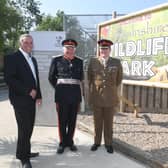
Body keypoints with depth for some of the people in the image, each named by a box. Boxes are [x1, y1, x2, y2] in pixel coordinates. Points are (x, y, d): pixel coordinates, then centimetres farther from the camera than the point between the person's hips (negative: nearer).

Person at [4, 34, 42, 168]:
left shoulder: (33, 59, 18)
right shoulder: (12, 58, -8)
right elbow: (9, 78, -17)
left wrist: (38, 95, 12)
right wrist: (28, 91, -17)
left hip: (31, 99, 7)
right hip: (20, 99, -7)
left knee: (29, 127, 11)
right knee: (24, 128, -4)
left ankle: (25, 152, 25)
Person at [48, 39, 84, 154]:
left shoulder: (79, 61, 6)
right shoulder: (56, 60, 0)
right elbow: (51, 77, 7)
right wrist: (59, 88, 10)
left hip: (75, 93, 2)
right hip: (62, 93, -2)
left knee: (72, 119, 10)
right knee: (62, 120, 5)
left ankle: (70, 142, 25)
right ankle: (62, 143, 20)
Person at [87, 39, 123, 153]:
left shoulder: (116, 62, -1)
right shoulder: (93, 61, -1)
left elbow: (119, 79, 11)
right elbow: (89, 78, 10)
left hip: (110, 98, 0)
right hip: (96, 97, 0)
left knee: (109, 122, 9)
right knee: (97, 122, 11)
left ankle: (109, 144, 22)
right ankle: (97, 142, 25)